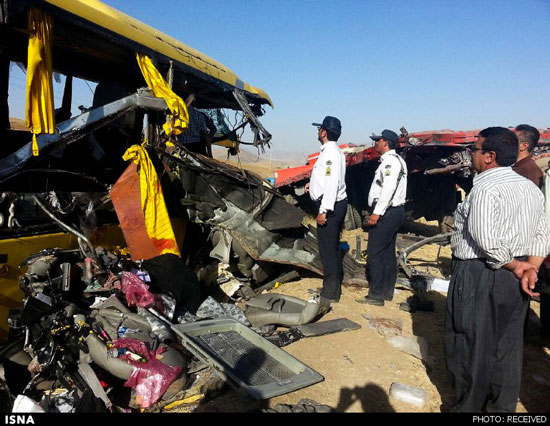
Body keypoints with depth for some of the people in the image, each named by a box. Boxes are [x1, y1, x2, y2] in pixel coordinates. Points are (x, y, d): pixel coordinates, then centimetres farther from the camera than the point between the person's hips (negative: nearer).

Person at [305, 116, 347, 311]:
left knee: (328, 251, -6)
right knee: (333, 249, 17)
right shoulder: (330, 151, 17)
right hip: (334, 205, 11)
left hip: (330, 206, -11)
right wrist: (313, 184, 15)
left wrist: (323, 210, -26)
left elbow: (333, 183, -24)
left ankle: (329, 294, 1)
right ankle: (334, 290, 29)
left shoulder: (331, 152, -16)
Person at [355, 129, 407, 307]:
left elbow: (388, 189, -23)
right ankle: (387, 292, 24)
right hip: (395, 212, 11)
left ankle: (376, 296, 0)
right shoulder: (397, 160, 18)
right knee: (388, 253, 15)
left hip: (386, 213, -11)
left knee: (375, 254, -6)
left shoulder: (390, 161, -14)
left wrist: (377, 213, -23)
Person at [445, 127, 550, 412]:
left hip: (479, 276, -8)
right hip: (513, 279, 8)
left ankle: (468, 407, 22)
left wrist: (514, 266, -11)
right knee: (506, 346, 17)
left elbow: (485, 239, -25)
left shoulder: (485, 187, -16)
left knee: (469, 345, 7)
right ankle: (503, 406, 32)